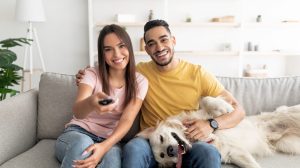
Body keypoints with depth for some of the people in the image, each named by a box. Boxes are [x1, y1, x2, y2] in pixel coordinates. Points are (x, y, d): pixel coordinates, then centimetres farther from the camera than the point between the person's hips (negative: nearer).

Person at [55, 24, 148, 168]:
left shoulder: (140, 82, -3)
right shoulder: (92, 74, -6)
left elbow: (127, 120, -14)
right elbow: (77, 112, -23)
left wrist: (104, 146, -33)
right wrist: (90, 103, -49)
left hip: (108, 140, 1)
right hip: (78, 133, 0)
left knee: (112, 156, -35)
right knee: (82, 144, -36)